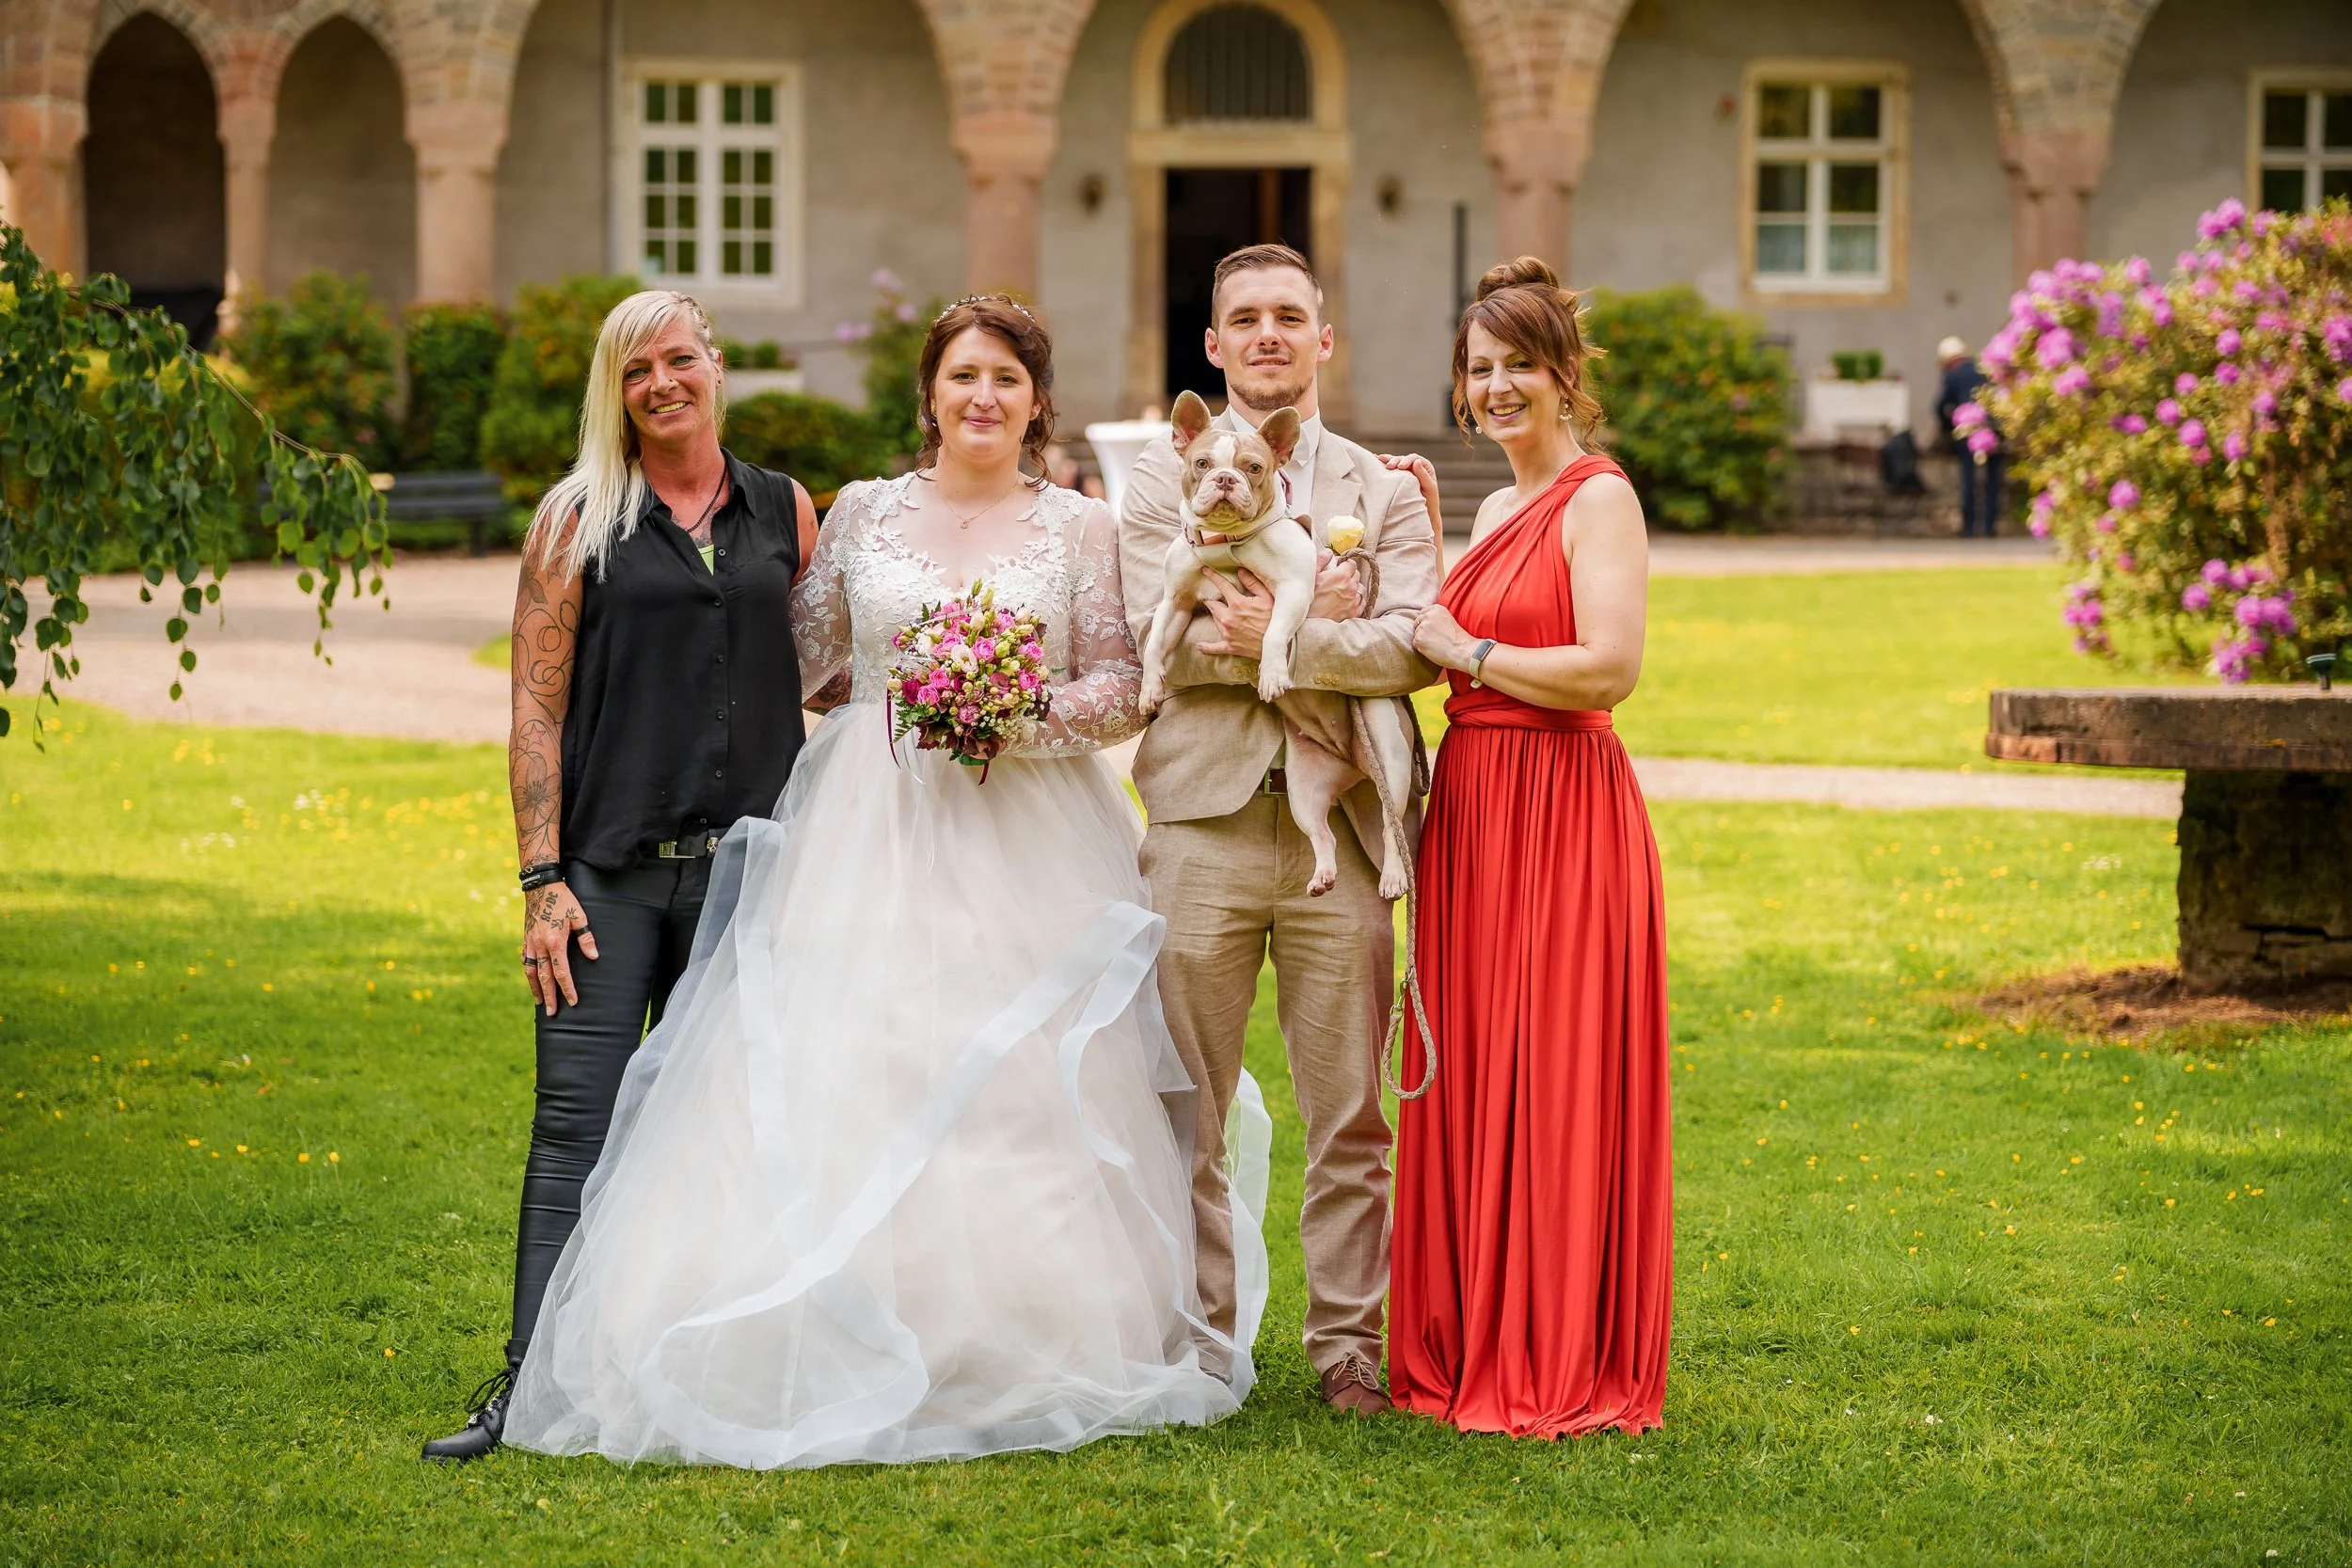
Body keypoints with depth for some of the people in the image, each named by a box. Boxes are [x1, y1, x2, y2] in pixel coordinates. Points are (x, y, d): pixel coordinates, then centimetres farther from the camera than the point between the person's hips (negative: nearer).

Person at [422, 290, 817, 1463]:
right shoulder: (578, 519, 3)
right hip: (610, 870, -3)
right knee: (577, 1123, -8)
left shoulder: (786, 514, 10)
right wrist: (540, 880, -8)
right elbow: (536, 707, -1)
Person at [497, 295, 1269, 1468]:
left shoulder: (1077, 529, 6)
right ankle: (851, 1357, -6)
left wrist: (1019, 719, -13)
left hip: (1024, 839, -1)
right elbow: (791, 659, 17)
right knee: (841, 1076, -8)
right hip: (869, 833, 1)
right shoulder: (863, 515, 10)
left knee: (1022, 1092, -4)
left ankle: (1017, 1357, 5)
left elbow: (1123, 691, 2)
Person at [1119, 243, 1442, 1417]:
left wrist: (1285, 643, -16)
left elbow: (1415, 648, -5)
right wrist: (1320, 617, -11)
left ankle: (1344, 1340, 13)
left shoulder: (1384, 490, 11)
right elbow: (1160, 636, -7)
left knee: (1348, 1113, 4)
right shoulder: (1164, 477, 8)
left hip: (1340, 828, 1)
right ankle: (1197, 1337, 12)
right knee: (1189, 1109, 3)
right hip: (1203, 825, -1)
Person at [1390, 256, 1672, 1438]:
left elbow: (1609, 667, -20)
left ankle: (1561, 1367, 2)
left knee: (1552, 1087, -5)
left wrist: (1463, 650, -11)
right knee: (1471, 1078, 10)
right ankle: (1471, 1347, 16)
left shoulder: (1596, 498, -9)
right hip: (1473, 805, 9)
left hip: (1561, 812, -9)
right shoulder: (1499, 508, 17)